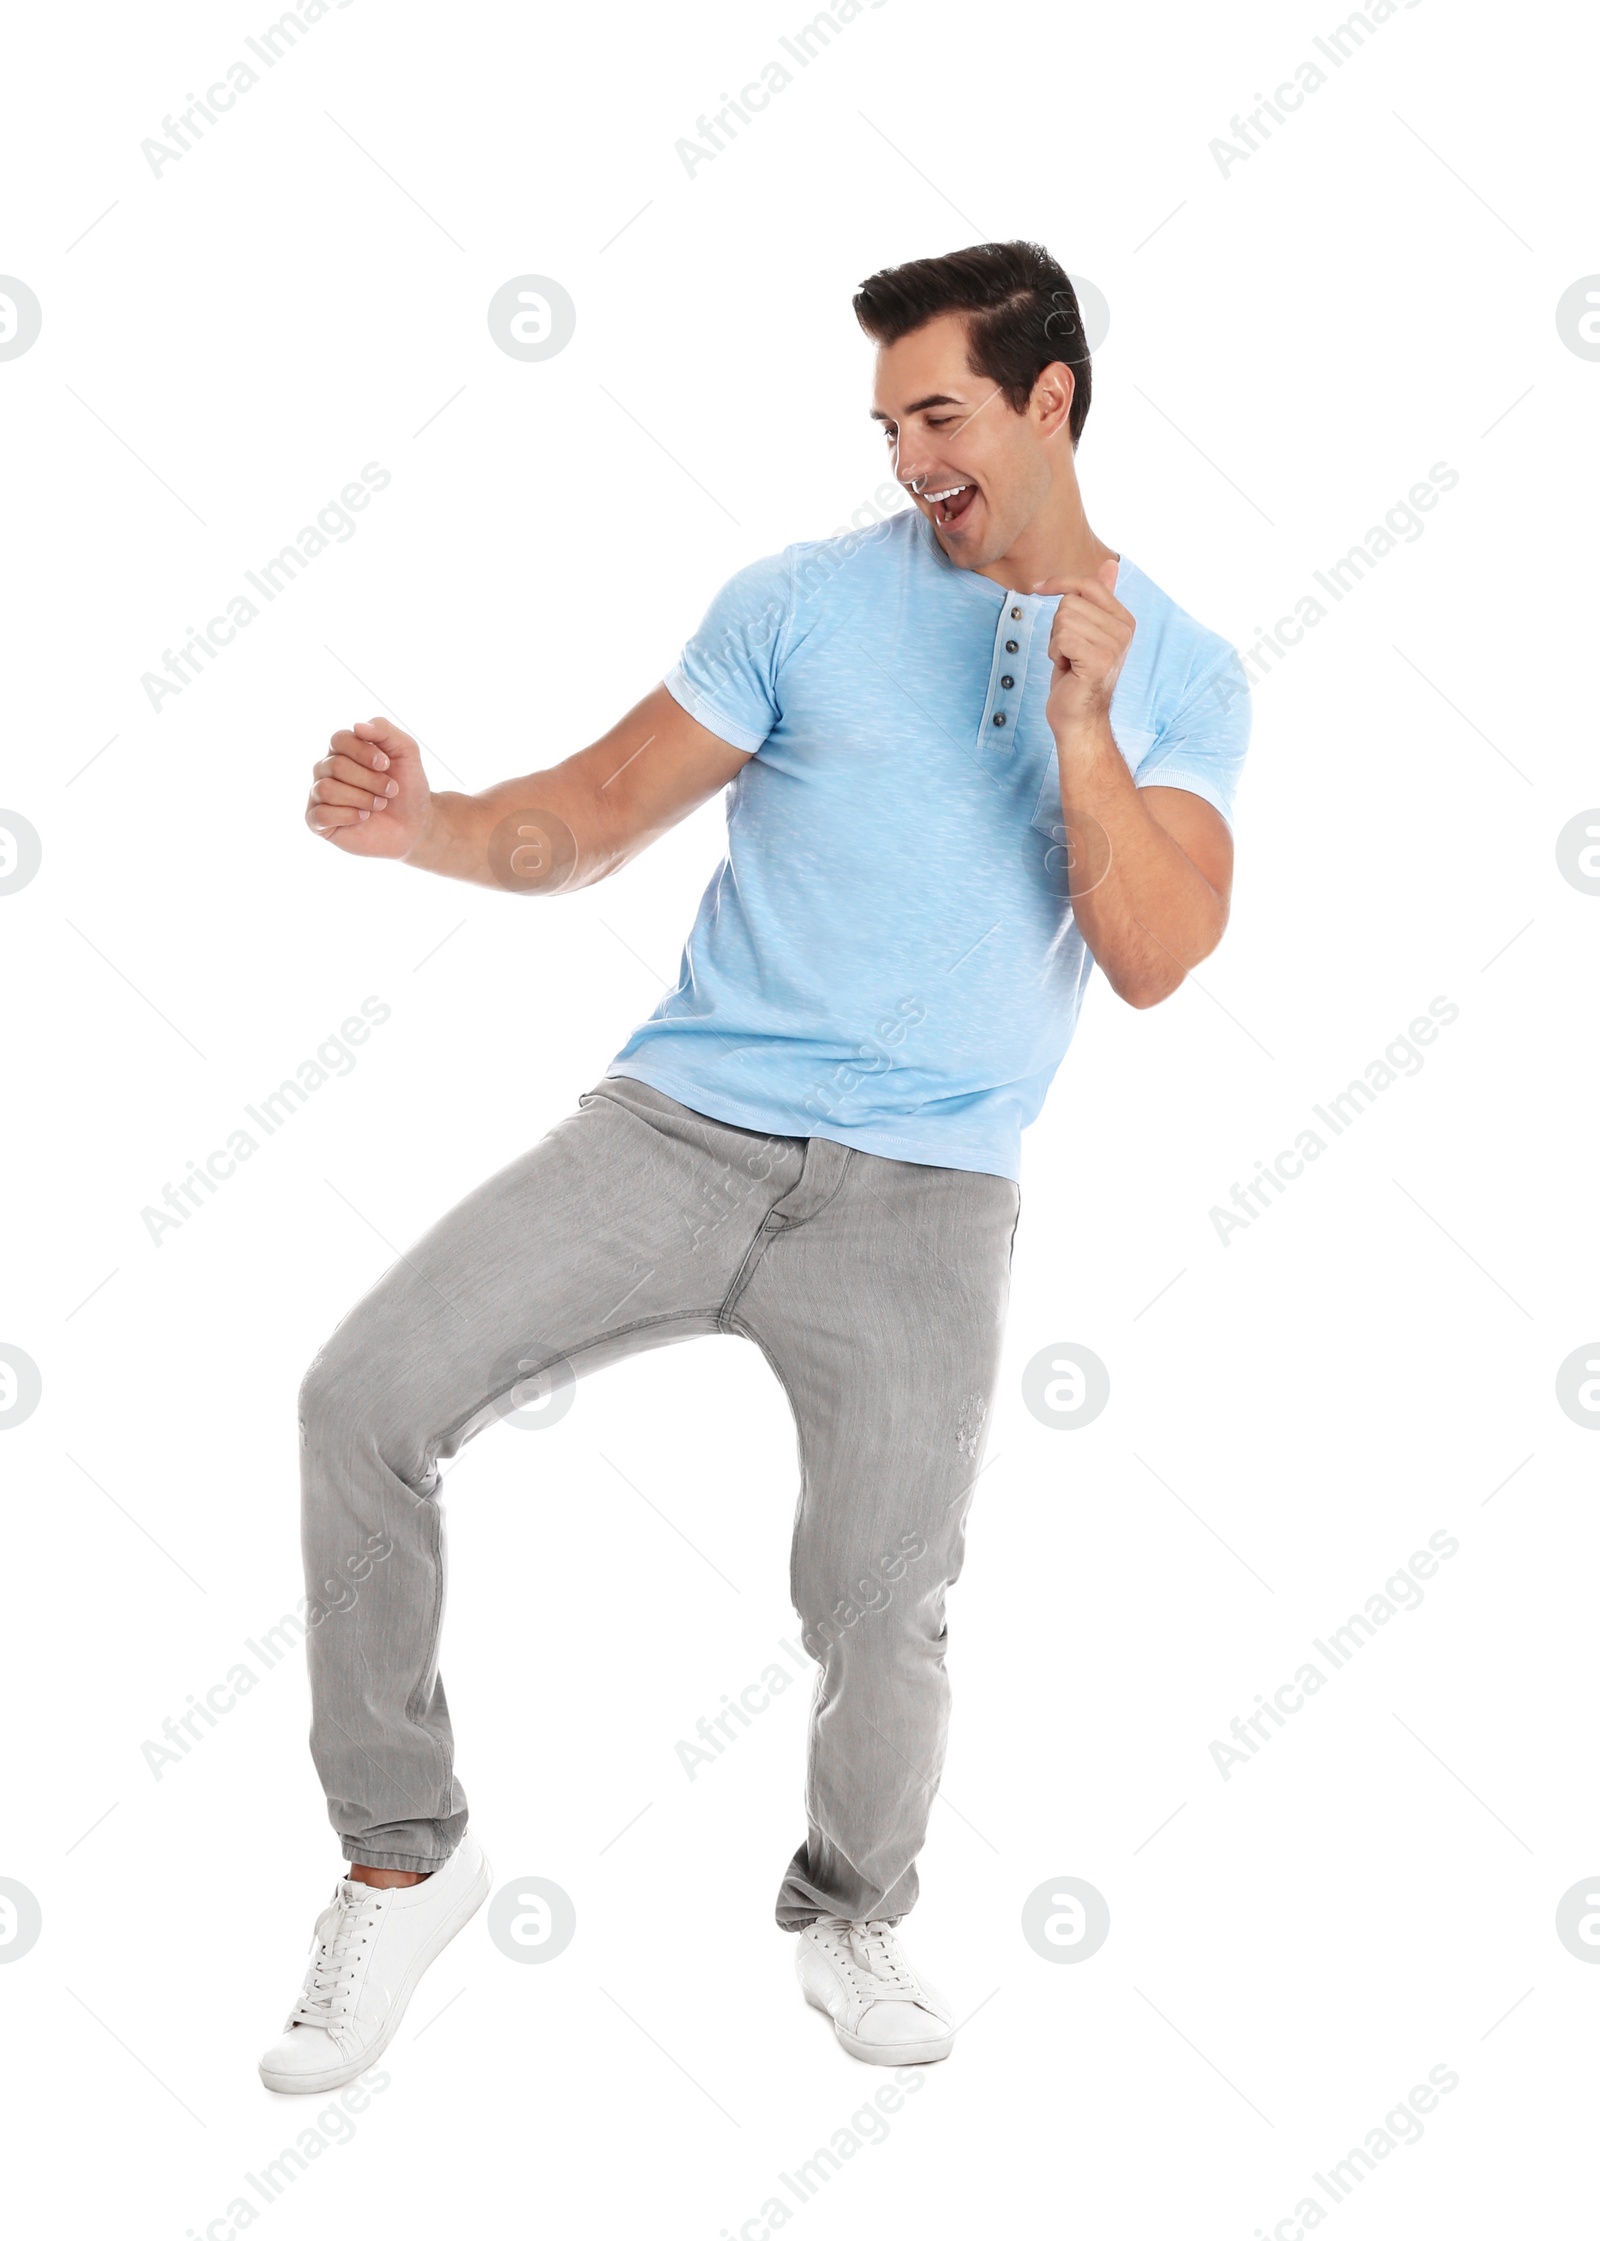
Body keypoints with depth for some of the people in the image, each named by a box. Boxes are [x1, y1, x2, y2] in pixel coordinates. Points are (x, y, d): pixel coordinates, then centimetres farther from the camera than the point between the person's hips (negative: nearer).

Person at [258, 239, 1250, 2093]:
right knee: (363, 1400, -15)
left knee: (882, 1615, -11)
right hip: (684, 1121, 1)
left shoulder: (1182, 676, 8)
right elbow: (603, 811, 5)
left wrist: (1082, 729, -13)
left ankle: (851, 1914, 25)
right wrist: (419, 824, -14)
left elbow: (1150, 961, -3)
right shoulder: (806, 603, 6)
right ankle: (404, 1857, 4)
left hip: (918, 1192, -1)